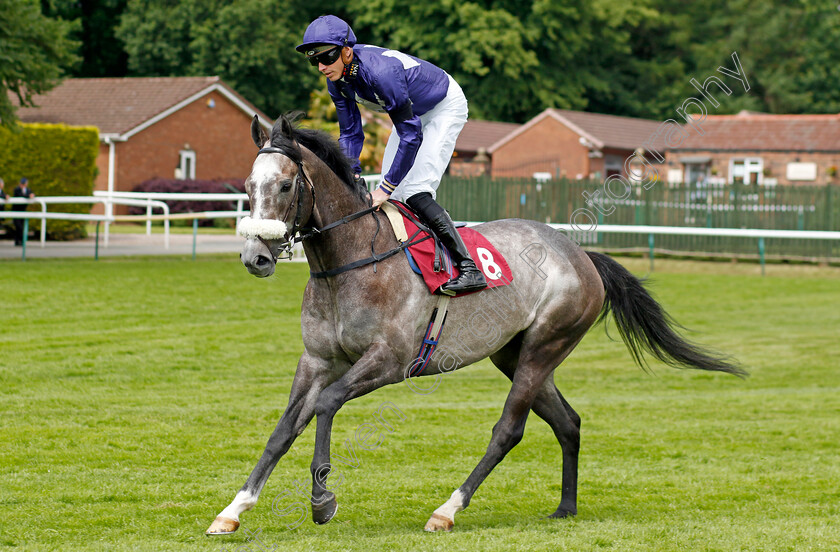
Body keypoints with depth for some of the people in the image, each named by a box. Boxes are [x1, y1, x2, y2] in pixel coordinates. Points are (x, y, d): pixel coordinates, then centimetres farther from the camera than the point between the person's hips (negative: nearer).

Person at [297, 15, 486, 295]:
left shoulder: (380, 70, -38)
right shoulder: (338, 81, -13)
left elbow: (411, 134, -36)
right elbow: (350, 133, -2)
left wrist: (387, 187, -34)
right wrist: (352, 175, -17)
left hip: (446, 107, -8)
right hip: (414, 112, 8)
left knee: (414, 192, -20)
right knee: (390, 197, 4)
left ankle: (469, 269, -19)